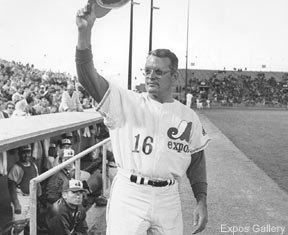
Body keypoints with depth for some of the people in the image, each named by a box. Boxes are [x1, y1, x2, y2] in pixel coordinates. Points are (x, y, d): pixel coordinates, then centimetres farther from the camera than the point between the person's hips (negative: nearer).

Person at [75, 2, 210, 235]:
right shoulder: (126, 101, -2)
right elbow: (88, 76, -14)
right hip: (128, 195, -2)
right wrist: (85, 32, -27)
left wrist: (202, 201, 5)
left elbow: (197, 160, 12)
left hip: (168, 200, 2)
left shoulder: (189, 117, 6)